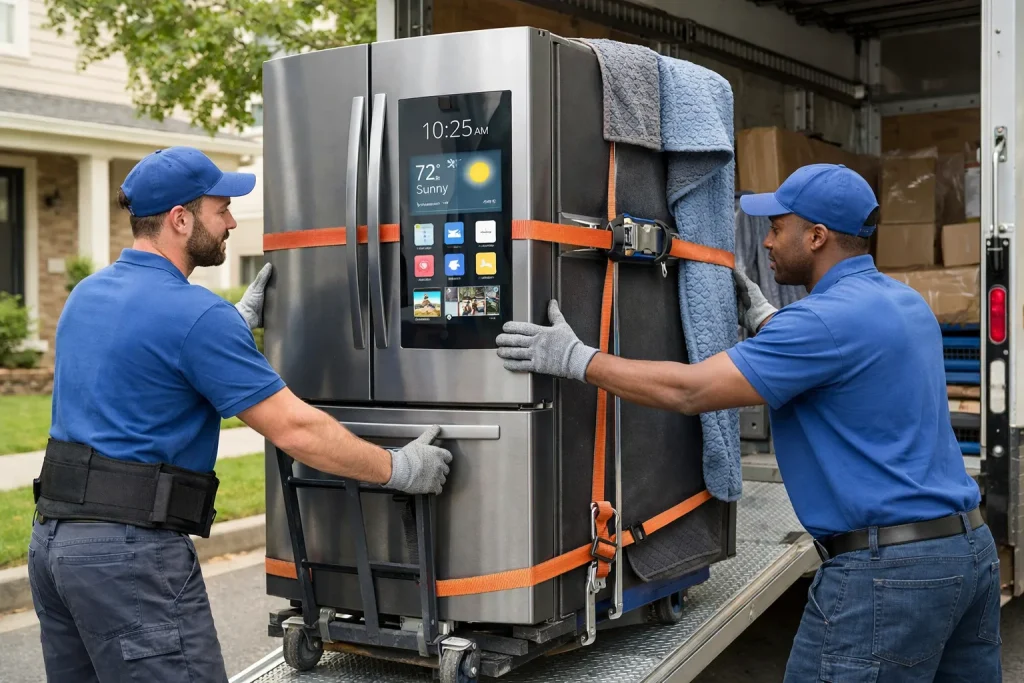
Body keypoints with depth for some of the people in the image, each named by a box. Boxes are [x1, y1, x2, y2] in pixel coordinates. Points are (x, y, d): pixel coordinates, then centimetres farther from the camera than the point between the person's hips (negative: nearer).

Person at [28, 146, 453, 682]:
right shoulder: (196, 314, -15)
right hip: (132, 550, -9)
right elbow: (295, 429, -14)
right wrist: (400, 469, -3)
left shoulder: (86, 295, 12)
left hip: (51, 538, 9)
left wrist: (241, 320, 30)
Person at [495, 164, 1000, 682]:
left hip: (886, 568, -10)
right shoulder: (905, 302, 11)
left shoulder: (829, 318, -18)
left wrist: (576, 359, -12)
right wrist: (762, 320, 27)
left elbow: (689, 391, -19)